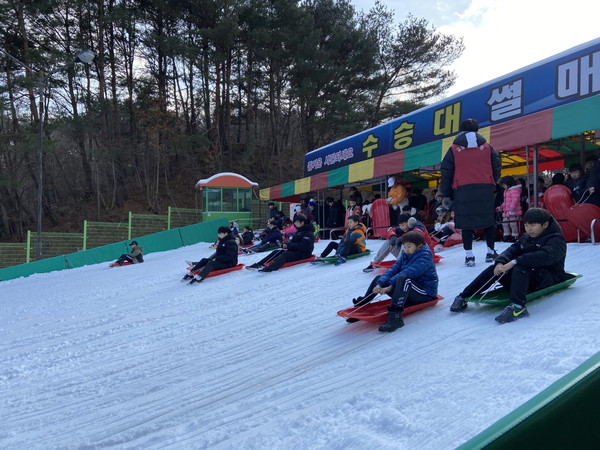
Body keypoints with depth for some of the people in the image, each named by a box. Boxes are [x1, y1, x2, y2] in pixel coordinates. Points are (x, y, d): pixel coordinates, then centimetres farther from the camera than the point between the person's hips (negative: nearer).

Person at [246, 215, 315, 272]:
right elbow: (293, 241, 20)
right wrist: (286, 244, -3)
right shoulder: (299, 231, 19)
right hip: (295, 251, 10)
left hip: (303, 254, -10)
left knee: (286, 255, -35)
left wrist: (289, 245, -22)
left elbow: (303, 246, -24)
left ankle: (270, 268, -56)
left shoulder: (308, 233, -12)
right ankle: (259, 264, -16)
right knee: (275, 252, -3)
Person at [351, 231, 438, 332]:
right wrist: (380, 284, -21)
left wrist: (390, 286, -37)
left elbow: (409, 272, -31)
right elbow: (393, 269, -5)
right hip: (407, 290, 8)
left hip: (425, 293, -8)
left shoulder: (425, 257, -16)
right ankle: (361, 307, 3)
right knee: (379, 278, 4)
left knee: (403, 278, -37)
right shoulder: (405, 255, 8)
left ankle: (395, 317, -47)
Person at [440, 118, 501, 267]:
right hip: (485, 189, 2)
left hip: (463, 190, -1)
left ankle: (469, 256, 0)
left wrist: (446, 195, 6)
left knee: (466, 222, 3)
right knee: (489, 220, 12)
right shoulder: (487, 147, 9)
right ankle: (491, 252, 19)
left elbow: (446, 173, 2)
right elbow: (497, 167, 7)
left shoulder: (454, 150, 5)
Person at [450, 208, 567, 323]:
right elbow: (512, 250, 3)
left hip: (548, 278, -6)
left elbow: (544, 257, -29)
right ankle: (463, 297, -16)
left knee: (520, 268, -34)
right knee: (495, 268, -14)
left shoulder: (556, 240, -9)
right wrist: (500, 262, -21)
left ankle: (518, 306, -51)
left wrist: (515, 262, -35)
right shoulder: (526, 238, 14)